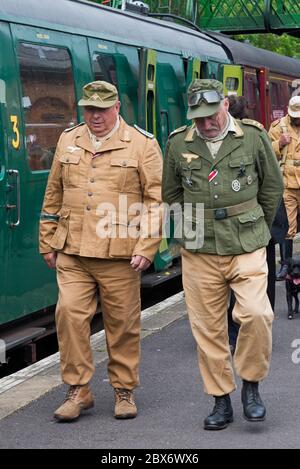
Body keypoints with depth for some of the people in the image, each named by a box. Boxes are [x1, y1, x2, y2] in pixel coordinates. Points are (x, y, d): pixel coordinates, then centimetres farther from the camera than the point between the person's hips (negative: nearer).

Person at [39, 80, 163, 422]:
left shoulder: (142, 144, 0)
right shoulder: (68, 141, 12)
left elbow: (156, 200, -2)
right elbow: (54, 195, 18)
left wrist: (146, 248, -9)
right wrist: (48, 243, 15)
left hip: (119, 255, -3)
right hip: (72, 254, 3)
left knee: (122, 324, 5)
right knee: (69, 314, -6)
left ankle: (124, 391, 21)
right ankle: (77, 391, 7)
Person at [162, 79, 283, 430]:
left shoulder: (253, 137, -1)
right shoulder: (178, 144, 3)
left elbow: (272, 187, 11)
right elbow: (171, 192, 17)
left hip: (247, 250, -2)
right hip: (199, 253, 2)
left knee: (256, 313, -19)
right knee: (207, 328, 4)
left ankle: (251, 385, 3)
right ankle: (221, 400, 19)